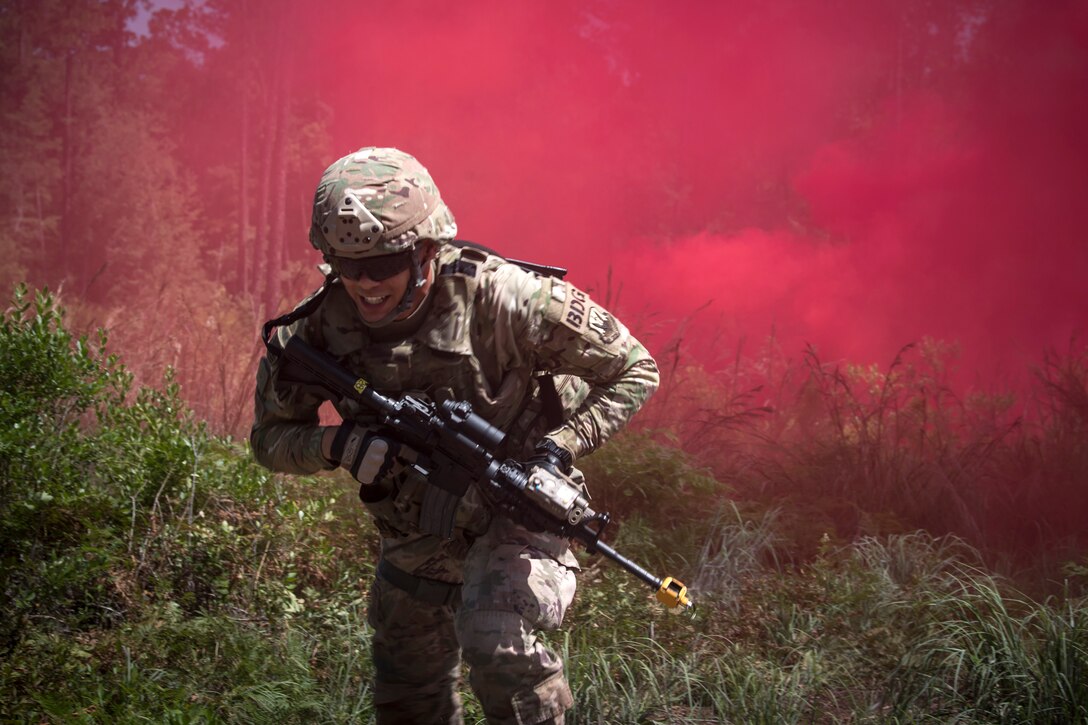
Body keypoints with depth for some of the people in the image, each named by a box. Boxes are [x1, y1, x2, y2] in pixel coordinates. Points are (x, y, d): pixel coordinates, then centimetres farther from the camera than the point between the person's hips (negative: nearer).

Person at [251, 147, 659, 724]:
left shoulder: (501, 298, -26)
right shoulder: (317, 329, -16)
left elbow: (634, 372, -15)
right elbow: (270, 439, -4)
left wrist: (558, 449, -28)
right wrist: (336, 444, -25)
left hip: (514, 511, -5)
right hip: (414, 537, 5)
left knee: (491, 640, -32)